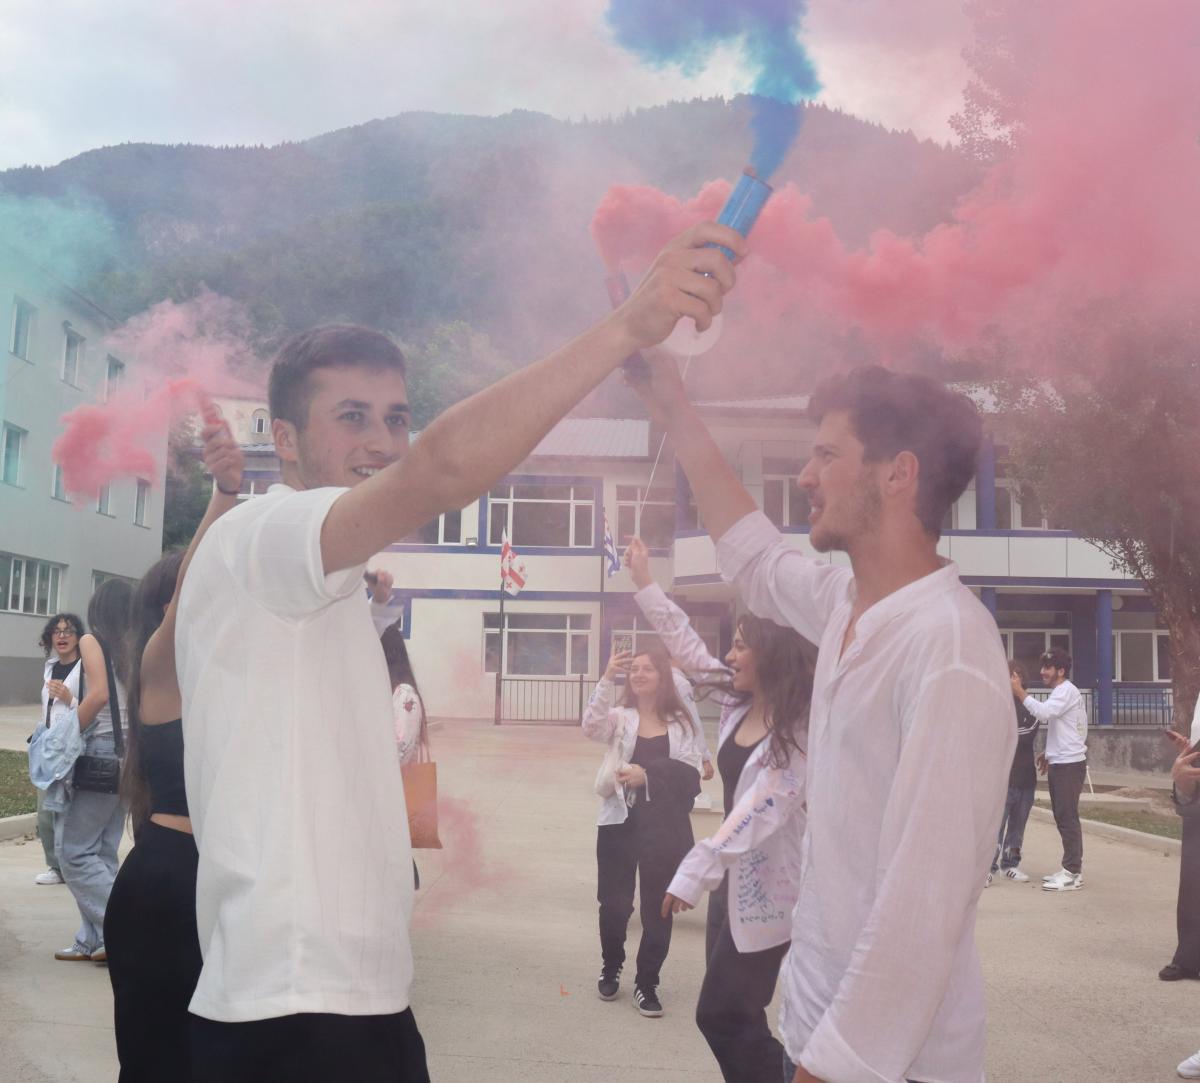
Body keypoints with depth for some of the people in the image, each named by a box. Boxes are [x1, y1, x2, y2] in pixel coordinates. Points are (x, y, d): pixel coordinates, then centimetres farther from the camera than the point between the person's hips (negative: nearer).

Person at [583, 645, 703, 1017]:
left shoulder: (681, 723, 3)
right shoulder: (620, 717, 1)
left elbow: (690, 773, -4)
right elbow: (592, 727, -20)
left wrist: (648, 774, -17)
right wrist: (607, 678, -29)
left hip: (664, 827, 0)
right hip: (620, 821, 0)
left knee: (658, 907, 6)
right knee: (614, 903, 8)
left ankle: (646, 983, 20)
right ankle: (611, 969, 33)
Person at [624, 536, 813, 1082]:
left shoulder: (800, 733, -20)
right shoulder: (737, 705, 3)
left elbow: (761, 811, -28)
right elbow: (686, 646, 10)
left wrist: (696, 869, -33)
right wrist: (643, 581, 9)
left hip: (768, 888, -8)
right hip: (732, 878, 8)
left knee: (721, 1014, -3)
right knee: (733, 1014, 14)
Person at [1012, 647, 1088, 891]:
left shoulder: (1066, 691, -11)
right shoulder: (1059, 692, 19)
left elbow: (1043, 712, -27)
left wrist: (1019, 691, -22)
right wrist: (1049, 753, 18)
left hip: (1069, 764, -10)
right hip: (1060, 763, 10)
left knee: (1068, 817, -9)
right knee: (1063, 818, 11)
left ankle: (1072, 873, -7)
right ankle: (1071, 868, 16)